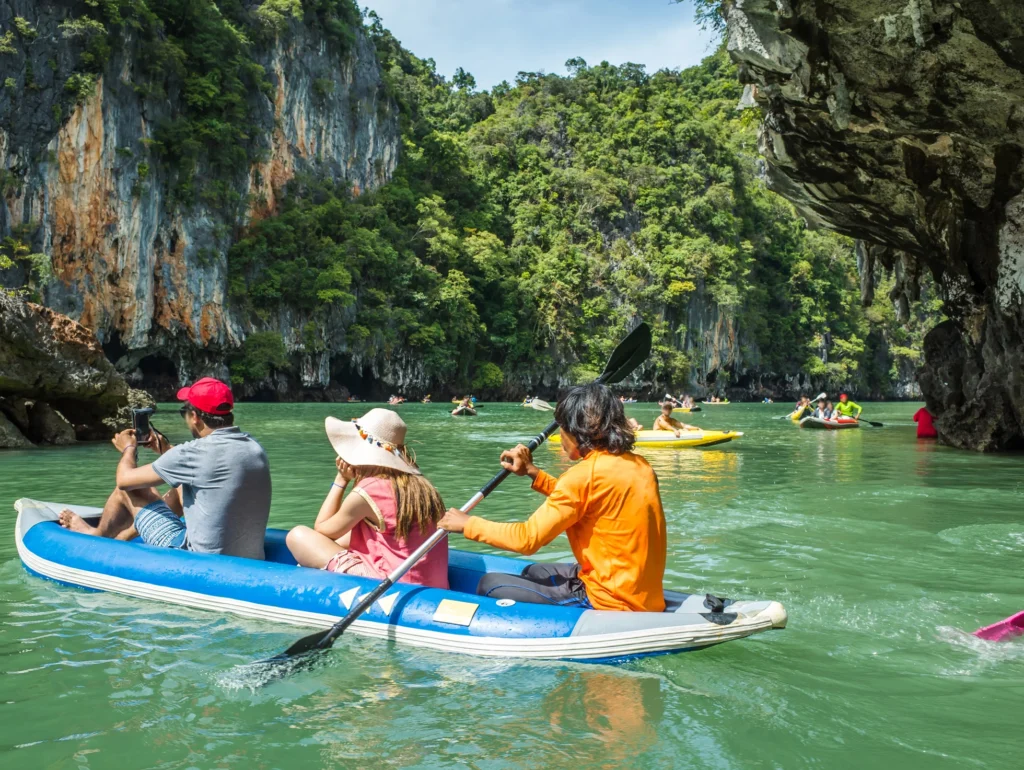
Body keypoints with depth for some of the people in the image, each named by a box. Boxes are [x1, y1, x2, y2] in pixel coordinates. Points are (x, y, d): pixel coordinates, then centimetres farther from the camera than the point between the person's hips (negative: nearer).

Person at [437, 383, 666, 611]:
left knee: (490, 585, 0)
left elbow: (528, 538, -15)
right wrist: (532, 472, 18)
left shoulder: (586, 474, -18)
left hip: (608, 602, -9)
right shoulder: (639, 465, 6)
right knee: (533, 572, 28)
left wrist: (468, 524, -2)